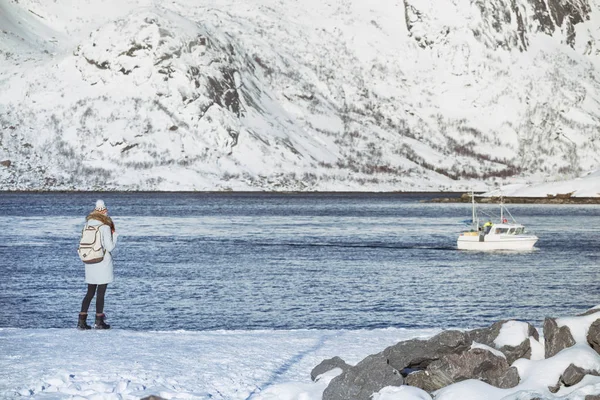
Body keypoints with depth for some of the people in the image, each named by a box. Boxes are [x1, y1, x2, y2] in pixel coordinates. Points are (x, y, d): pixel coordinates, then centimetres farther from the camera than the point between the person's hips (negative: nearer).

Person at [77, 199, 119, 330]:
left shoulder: (87, 225, 4)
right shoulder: (105, 227, -13)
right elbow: (110, 247, -13)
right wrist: (114, 235, 1)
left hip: (89, 264, 5)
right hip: (103, 264, -5)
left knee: (90, 292, 13)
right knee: (101, 293, 4)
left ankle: (82, 321, 10)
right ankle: (99, 321, 8)